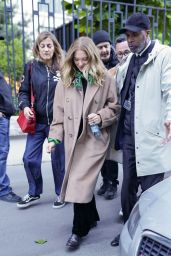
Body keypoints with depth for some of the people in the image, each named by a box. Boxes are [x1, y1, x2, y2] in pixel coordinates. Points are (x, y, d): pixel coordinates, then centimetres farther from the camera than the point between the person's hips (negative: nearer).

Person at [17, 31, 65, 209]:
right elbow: (23, 91, 6)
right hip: (37, 122, 2)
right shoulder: (31, 67, 2)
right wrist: (25, 106, -13)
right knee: (29, 158, 3)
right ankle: (34, 193, 26)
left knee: (58, 159, 8)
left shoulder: (62, 68, -1)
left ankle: (61, 193, 28)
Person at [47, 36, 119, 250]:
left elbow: (115, 107, 5)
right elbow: (59, 112, 4)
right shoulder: (65, 81, 4)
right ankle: (91, 217, 36)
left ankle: (78, 230, 10)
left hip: (94, 139, -3)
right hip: (73, 139, 4)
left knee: (81, 183, -7)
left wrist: (101, 116, -14)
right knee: (79, 182, 13)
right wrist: (54, 137, -3)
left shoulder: (105, 79, -2)